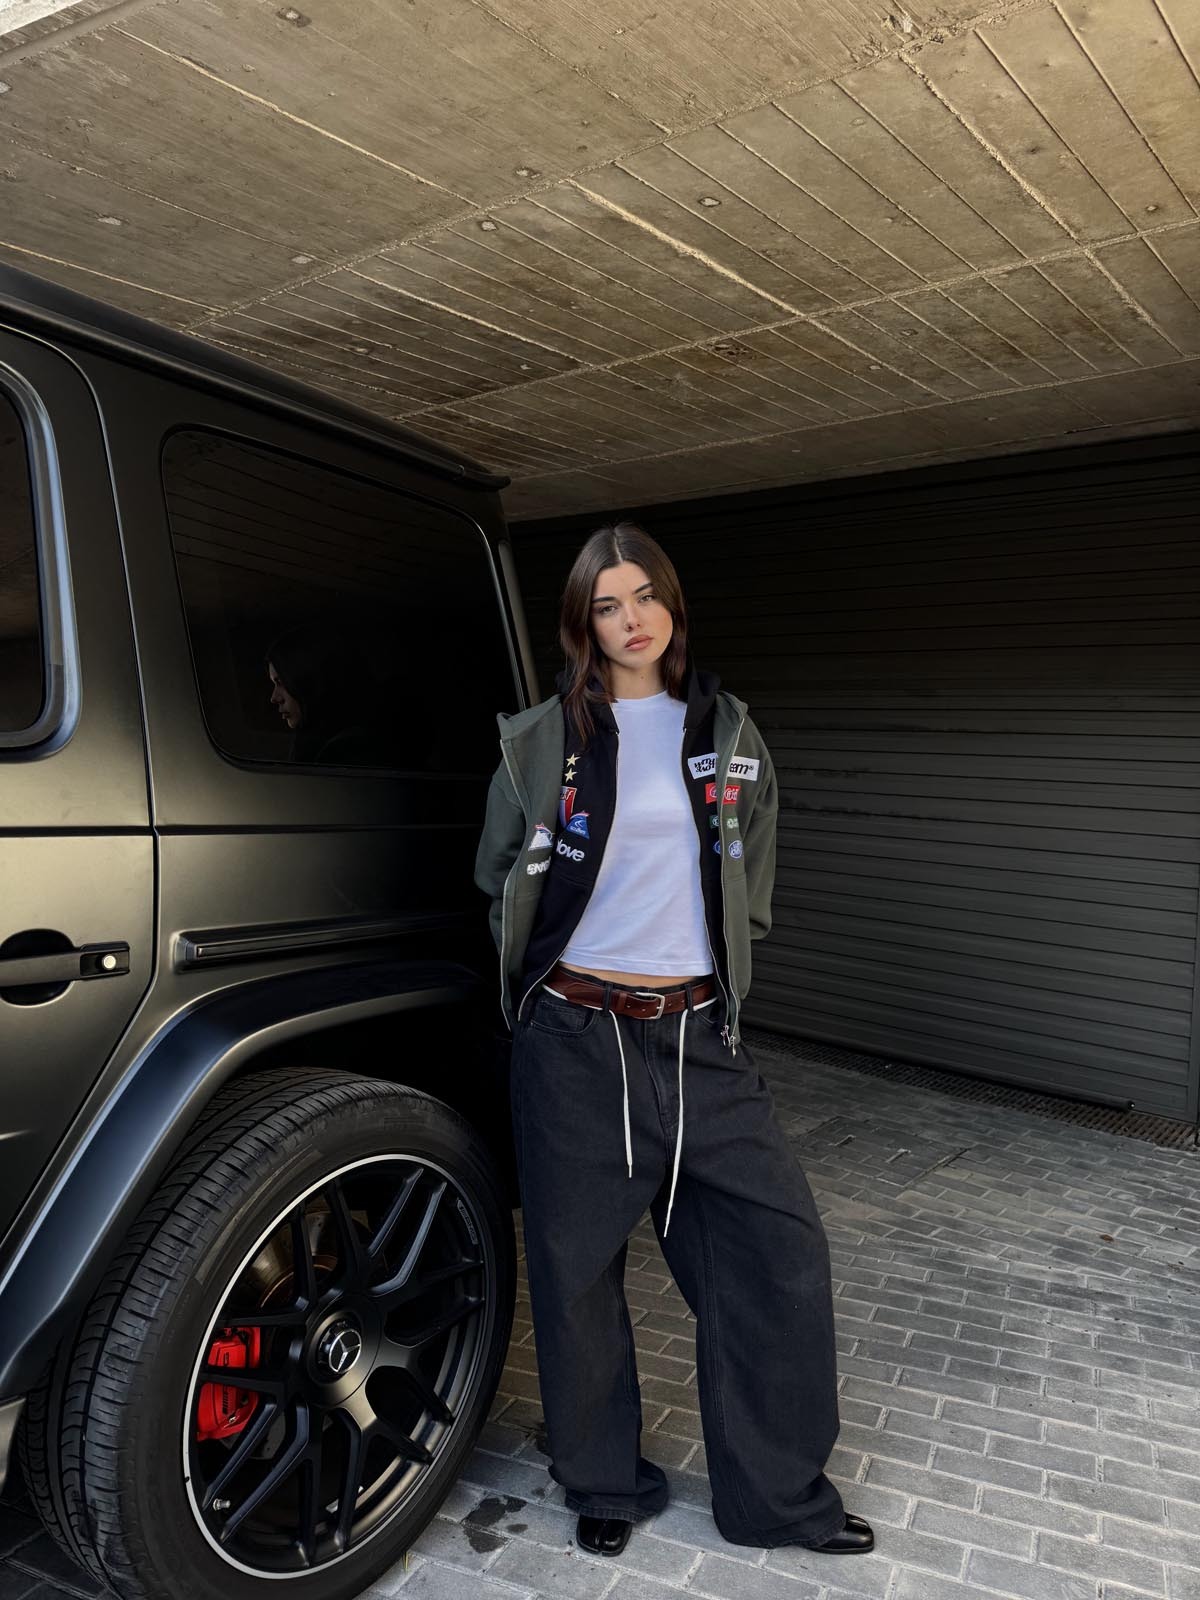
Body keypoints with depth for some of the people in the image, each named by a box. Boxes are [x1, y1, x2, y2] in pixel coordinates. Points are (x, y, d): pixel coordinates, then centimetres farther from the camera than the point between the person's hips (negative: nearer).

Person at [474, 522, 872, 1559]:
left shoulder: (727, 734, 8)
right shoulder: (541, 742, 0)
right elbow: (500, 881, 11)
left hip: (698, 1038, 2)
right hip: (575, 1036, -2)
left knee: (780, 1249, 1)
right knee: (578, 1267, 9)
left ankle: (781, 1493, 24)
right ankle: (606, 1486, 33)